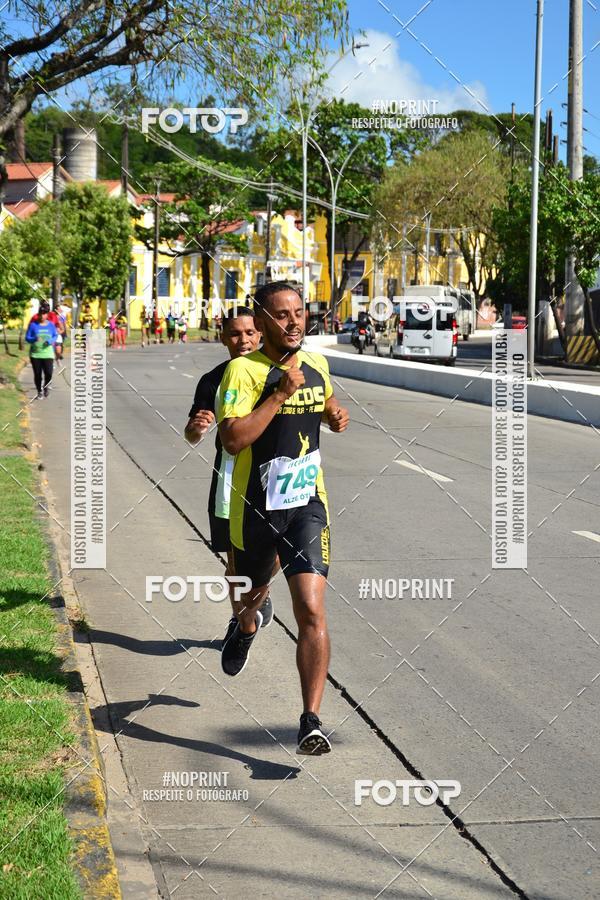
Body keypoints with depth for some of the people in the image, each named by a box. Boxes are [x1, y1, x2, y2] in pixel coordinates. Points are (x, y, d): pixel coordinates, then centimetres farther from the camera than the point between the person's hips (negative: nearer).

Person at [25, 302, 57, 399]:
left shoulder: (51, 325, 4)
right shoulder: (33, 325, -1)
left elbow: (55, 336, 13)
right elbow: (27, 338, 1)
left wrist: (50, 341, -9)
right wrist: (34, 339, -20)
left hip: (48, 354, 0)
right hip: (35, 354, 0)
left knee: (48, 373, -12)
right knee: (37, 374, 3)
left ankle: (46, 386, 20)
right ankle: (39, 392, 22)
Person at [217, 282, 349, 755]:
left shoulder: (316, 364, 5)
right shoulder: (243, 370, -13)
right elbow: (233, 439, -25)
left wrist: (337, 414, 5)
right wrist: (281, 394, -25)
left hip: (307, 504, 2)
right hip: (256, 508, -2)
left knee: (312, 611, -13)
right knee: (251, 591, 23)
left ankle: (312, 720, -10)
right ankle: (247, 626, 62)